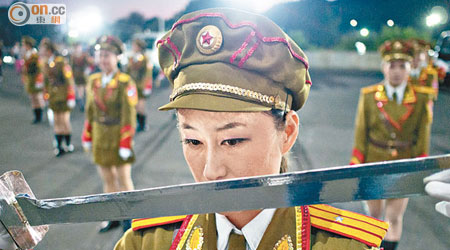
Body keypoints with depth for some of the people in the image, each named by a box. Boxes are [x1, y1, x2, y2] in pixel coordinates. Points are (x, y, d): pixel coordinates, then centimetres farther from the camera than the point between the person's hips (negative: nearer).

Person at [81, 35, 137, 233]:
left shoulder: (125, 82, -12)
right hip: (100, 137, 5)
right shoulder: (93, 80, 6)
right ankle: (113, 218, 27)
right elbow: (90, 111, 10)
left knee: (123, 179, 7)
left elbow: (129, 115, -14)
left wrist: (126, 144, -16)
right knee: (107, 179, 13)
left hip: (119, 136, -5)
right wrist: (87, 137, 10)